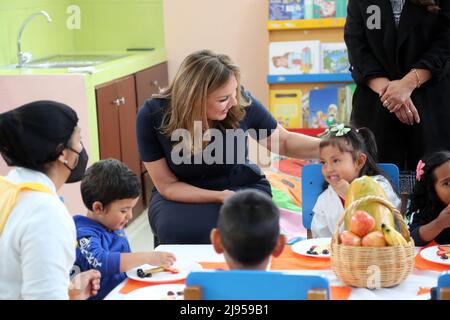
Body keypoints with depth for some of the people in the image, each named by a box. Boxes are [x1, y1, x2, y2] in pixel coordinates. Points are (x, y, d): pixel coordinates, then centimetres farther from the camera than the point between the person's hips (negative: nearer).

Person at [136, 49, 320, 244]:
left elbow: (284, 142, -1)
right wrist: (219, 197, -27)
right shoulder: (153, 115, -22)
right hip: (183, 195, -1)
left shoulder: (241, 102, -19)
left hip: (243, 187, 1)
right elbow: (167, 185, -14)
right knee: (181, 231, -34)